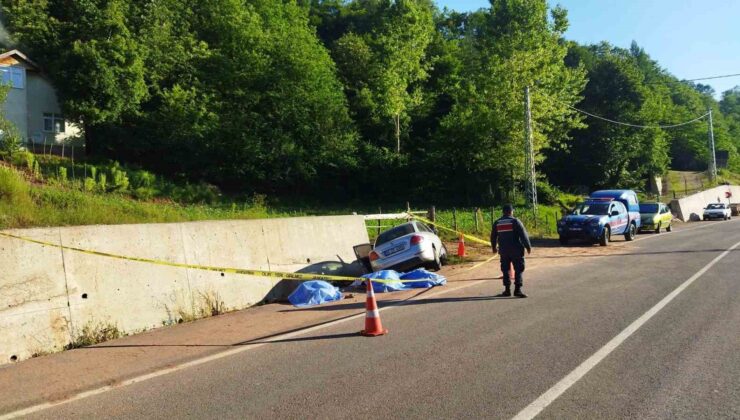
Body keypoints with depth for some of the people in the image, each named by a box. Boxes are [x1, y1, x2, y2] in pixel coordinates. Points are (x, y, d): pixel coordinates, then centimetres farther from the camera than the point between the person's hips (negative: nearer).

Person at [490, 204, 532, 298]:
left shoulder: (497, 223, 6)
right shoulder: (515, 221, -8)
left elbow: (493, 237, 16)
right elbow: (523, 235, -11)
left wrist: (494, 247, 30)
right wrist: (528, 246, -3)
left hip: (503, 251, 4)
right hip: (516, 250, -4)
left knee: (505, 270, 11)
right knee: (518, 270, 0)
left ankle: (507, 290, 13)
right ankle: (517, 289, -6)